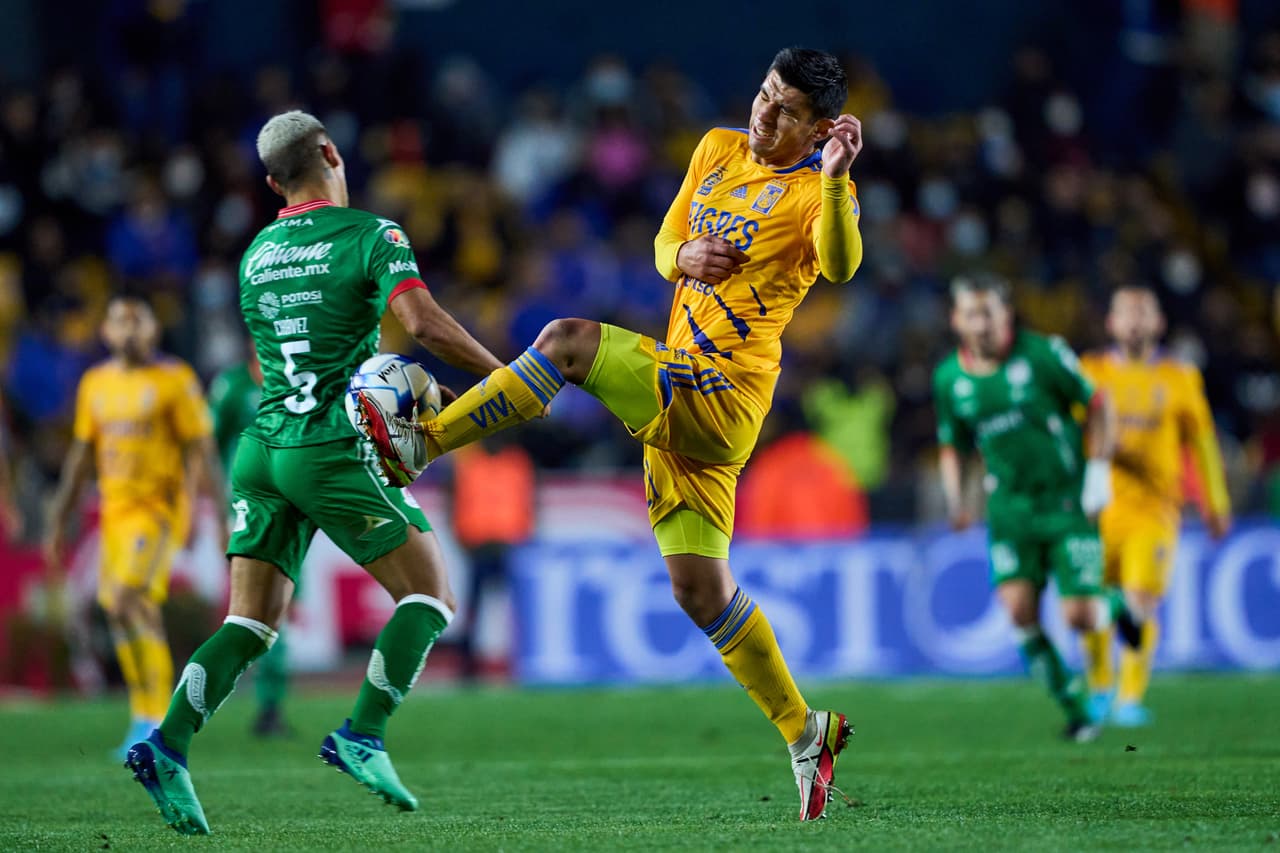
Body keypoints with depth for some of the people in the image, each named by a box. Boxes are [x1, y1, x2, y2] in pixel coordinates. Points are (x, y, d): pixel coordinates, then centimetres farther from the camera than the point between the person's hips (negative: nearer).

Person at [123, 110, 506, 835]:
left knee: (251, 623, 7)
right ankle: (362, 737, -10)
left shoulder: (256, 254, 17)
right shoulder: (371, 236, -4)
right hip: (334, 450, -6)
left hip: (263, 447, 6)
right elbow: (423, 322, -19)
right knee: (431, 594, 4)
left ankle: (168, 746, -10)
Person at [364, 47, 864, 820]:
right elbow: (665, 245, 19)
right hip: (682, 396, 8)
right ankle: (805, 733, 15)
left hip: (724, 399, -8)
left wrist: (835, 179, -43)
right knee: (699, 588, 6)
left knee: (571, 341, -23)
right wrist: (685, 255, -5)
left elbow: (839, 267, -27)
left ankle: (418, 445, -19)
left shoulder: (817, 189, -8)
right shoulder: (719, 150, 15)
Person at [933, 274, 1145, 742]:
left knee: (1079, 615, -12)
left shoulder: (1043, 354, -10)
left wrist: (1098, 472, -8)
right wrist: (955, 499, 1)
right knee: (1018, 607, -18)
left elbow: (1097, 405, -1)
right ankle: (1075, 708, -1)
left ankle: (1115, 605, 28)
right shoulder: (949, 378, 2)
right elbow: (952, 445, 17)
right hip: (1011, 506, 3)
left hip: (1068, 500, -3)